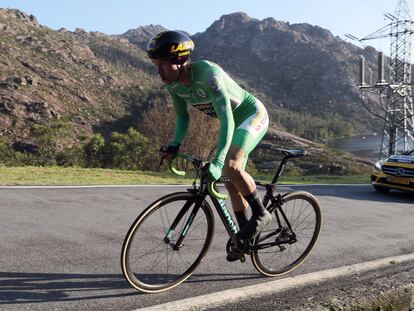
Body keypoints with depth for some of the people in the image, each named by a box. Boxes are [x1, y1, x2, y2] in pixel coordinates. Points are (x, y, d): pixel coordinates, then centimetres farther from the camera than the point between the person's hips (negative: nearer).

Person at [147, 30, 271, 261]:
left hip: (253, 114, -8)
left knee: (230, 166, -29)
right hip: (234, 120, 8)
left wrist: (217, 163, -47)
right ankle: (246, 235, 20)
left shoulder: (208, 74, -35)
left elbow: (227, 120, -40)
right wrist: (175, 145, -12)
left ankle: (261, 214, -7)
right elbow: (182, 116, 4)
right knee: (231, 182, 7)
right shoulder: (173, 84, -12)